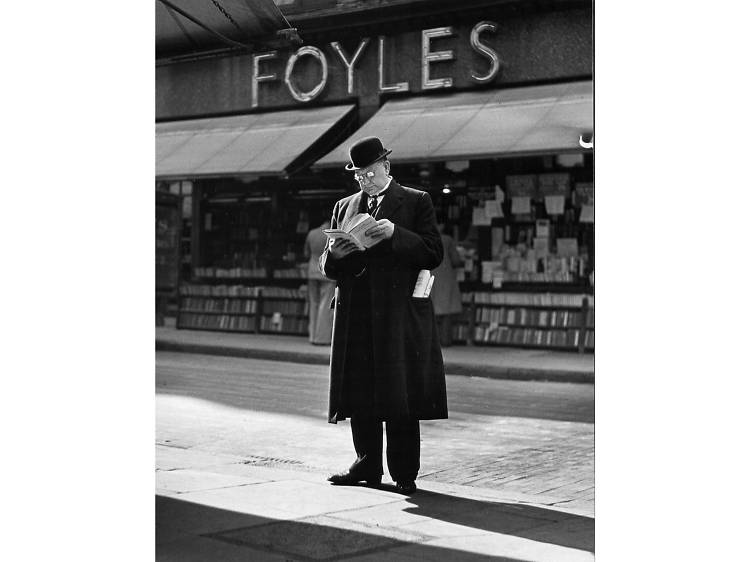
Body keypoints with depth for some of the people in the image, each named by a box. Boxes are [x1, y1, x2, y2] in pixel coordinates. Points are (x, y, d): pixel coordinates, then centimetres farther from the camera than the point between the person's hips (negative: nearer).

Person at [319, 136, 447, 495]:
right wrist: (334, 255, -5)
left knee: (400, 396, -4)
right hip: (355, 315, 4)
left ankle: (404, 474, 3)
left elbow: (434, 254, -4)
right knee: (359, 395, 6)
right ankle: (367, 466, 17)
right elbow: (327, 267, 18)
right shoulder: (344, 207, 19)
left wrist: (395, 233, -17)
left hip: (400, 314, -4)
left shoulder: (416, 202, 6)